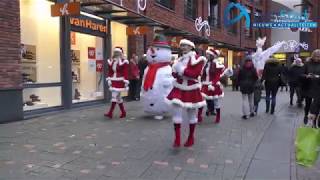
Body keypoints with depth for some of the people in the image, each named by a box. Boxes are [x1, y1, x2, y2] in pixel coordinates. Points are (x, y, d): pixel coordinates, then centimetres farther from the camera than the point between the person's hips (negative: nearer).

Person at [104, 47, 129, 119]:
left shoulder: (123, 62, -7)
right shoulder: (111, 61, 10)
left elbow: (125, 73, -10)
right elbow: (109, 72, 12)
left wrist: (125, 82, -13)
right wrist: (108, 79, 3)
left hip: (119, 82, -6)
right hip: (113, 81, 6)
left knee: (114, 96, -11)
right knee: (118, 97, 11)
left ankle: (110, 113, -8)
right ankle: (123, 112, 22)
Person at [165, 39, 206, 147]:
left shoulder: (197, 59, -8)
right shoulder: (180, 59, 11)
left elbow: (195, 74, -19)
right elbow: (174, 73, 12)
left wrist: (183, 70, -20)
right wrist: (176, 71, -10)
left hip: (191, 90, -4)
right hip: (179, 88, 5)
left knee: (191, 114, 10)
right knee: (176, 110, -10)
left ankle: (191, 137, 26)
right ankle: (177, 139, -4)